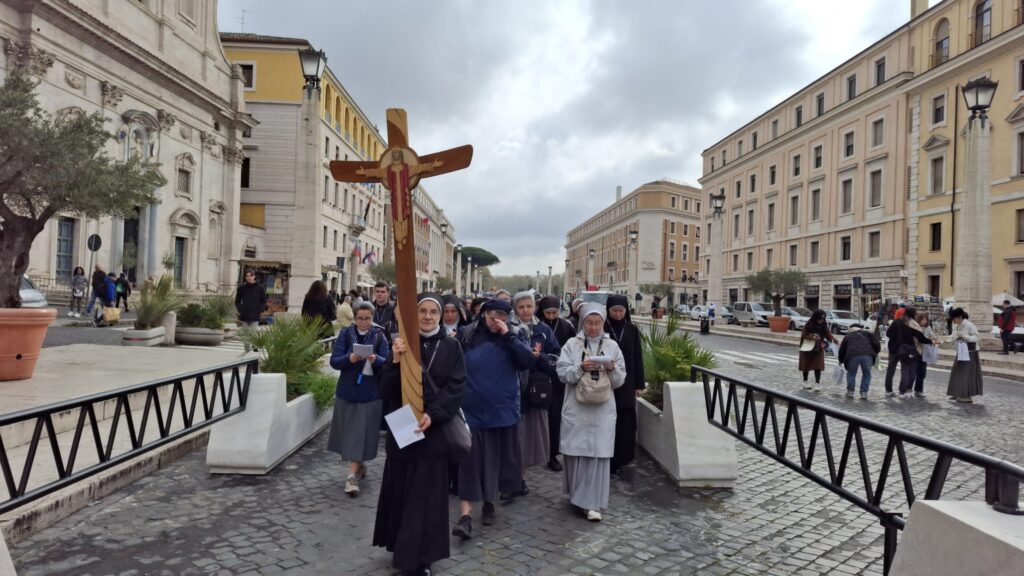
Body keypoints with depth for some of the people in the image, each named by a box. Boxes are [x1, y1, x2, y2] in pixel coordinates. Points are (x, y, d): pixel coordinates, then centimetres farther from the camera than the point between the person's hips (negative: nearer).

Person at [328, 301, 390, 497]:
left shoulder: (379, 336, -2)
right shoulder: (345, 334, -1)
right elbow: (334, 361, -8)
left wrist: (375, 360, -31)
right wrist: (350, 358, -28)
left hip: (370, 392, -2)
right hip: (347, 390, 2)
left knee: (361, 433, -4)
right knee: (348, 431, 12)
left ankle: (352, 475, 0)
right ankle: (359, 466, 33)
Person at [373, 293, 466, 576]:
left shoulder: (451, 346, -1)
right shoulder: (402, 342, 2)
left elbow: (457, 386, -6)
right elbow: (387, 388, -4)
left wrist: (433, 414, -19)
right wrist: (395, 361, -21)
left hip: (435, 428, -1)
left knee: (427, 493, 3)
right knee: (401, 489, 10)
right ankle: (402, 548, 28)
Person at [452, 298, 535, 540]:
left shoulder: (513, 337, 1)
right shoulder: (465, 335, -2)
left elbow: (528, 362, -12)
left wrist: (508, 336, -17)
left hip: (502, 409, 2)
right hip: (472, 409, -2)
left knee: (495, 457, 12)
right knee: (470, 459, -5)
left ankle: (489, 502, 32)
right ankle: (466, 515, -5)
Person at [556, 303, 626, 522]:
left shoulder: (612, 346, 7)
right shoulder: (572, 345, 3)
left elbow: (620, 380, 7)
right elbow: (562, 373, -5)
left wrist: (612, 369, -13)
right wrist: (581, 368, -20)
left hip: (602, 410, 1)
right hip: (576, 409, 0)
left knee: (599, 454, -3)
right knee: (576, 452, 5)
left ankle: (592, 503, 4)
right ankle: (577, 494, 26)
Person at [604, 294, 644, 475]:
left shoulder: (632, 329, 4)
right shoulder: (602, 328, -4)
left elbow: (638, 357, 6)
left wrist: (639, 384, 4)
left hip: (627, 382, 3)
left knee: (626, 421, 5)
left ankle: (620, 458, 17)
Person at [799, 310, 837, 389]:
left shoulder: (824, 326, -5)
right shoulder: (808, 325, -13)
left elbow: (829, 335, -11)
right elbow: (803, 336, -10)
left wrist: (835, 340, -29)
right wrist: (812, 337, -25)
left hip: (819, 349, 2)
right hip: (807, 349, -1)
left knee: (818, 366, -7)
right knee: (806, 365, 10)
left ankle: (817, 384, -4)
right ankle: (805, 382, 24)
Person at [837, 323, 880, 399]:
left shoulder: (848, 336, 30)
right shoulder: (867, 334, 29)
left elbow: (842, 350, 31)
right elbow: (877, 344, 16)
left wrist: (840, 361, 43)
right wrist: (875, 354, 31)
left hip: (853, 356, 0)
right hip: (867, 355, 0)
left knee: (851, 373, 21)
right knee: (866, 374, 18)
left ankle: (850, 391, 20)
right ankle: (864, 393, 14)